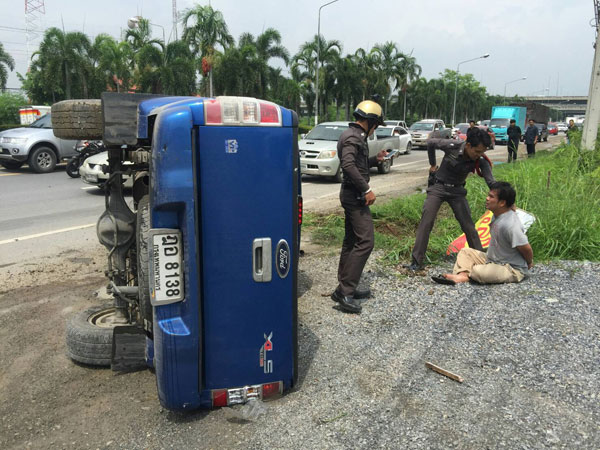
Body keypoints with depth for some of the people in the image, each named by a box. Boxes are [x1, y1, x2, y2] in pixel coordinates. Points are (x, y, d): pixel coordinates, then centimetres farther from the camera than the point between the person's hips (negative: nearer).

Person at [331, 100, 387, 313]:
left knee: (351, 241, 12)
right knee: (365, 241, -13)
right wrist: (367, 189, -25)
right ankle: (345, 291, -12)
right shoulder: (353, 137, -14)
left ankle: (345, 289, 19)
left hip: (352, 194, 11)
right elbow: (348, 165, -29)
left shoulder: (354, 136, 18)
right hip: (355, 195, -11)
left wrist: (375, 159, 18)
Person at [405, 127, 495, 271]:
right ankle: (416, 262, -5)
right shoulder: (452, 146, -23)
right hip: (438, 187, -2)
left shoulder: (481, 161, -17)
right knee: (426, 222, -9)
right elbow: (430, 143, -6)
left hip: (457, 190, 2)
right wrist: (432, 165, 1)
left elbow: (491, 182, -26)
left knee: (468, 224, -2)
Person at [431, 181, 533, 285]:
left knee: (479, 272, -34)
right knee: (465, 252, 5)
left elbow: (526, 248, -22)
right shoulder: (497, 215, 1)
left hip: (513, 269, -9)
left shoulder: (510, 225, -28)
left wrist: (529, 263, -6)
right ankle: (462, 275, -19)